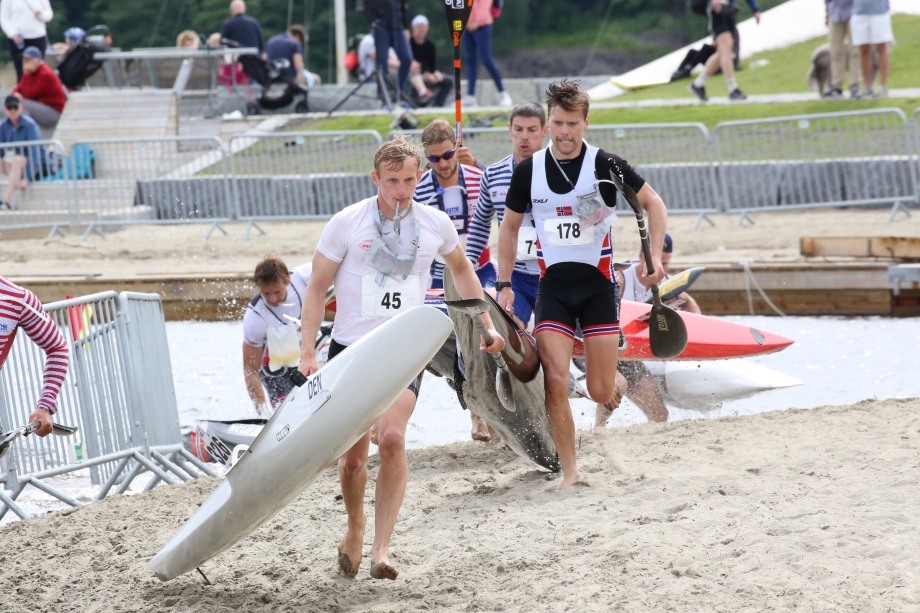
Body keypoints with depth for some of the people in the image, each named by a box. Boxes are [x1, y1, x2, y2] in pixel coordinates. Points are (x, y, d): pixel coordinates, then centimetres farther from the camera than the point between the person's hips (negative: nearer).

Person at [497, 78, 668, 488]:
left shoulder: (604, 165, -6)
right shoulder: (528, 171, 2)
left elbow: (653, 203, 4)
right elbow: (510, 226, 14)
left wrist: (655, 255, -9)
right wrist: (504, 284, 8)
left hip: (598, 284, -1)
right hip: (553, 286, 2)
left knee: (600, 392, -5)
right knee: (555, 382, -15)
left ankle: (617, 376, 34)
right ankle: (569, 471, -4)